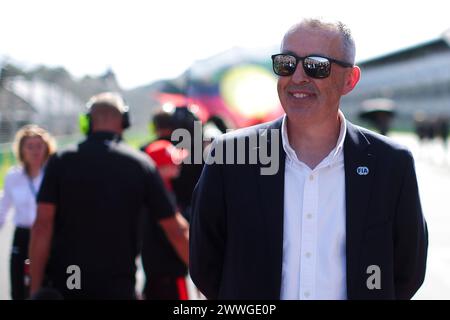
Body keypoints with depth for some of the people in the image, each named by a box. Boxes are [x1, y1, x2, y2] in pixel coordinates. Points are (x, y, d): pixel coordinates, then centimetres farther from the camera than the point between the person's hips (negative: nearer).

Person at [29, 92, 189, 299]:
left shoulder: (61, 161, 0)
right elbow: (176, 230, 2)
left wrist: (36, 288, -4)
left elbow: (42, 226, -7)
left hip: (62, 285, 1)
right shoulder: (141, 164, 1)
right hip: (118, 287, -1)